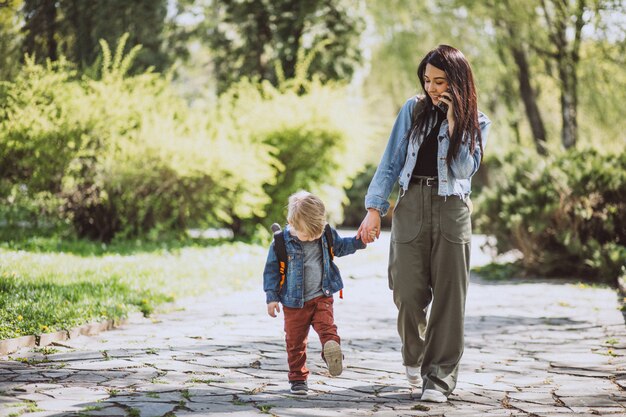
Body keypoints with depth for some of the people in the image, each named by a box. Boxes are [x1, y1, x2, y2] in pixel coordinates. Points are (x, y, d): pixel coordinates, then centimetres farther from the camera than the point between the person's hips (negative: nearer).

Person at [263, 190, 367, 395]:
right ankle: (298, 378, 14)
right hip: (294, 301, -2)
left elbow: (340, 246, 17)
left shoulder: (327, 234, -5)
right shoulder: (282, 242, -15)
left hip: (322, 297, 2)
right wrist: (272, 297, -6)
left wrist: (359, 242, 2)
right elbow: (272, 269, -5)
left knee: (327, 326, -22)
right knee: (295, 340, 5)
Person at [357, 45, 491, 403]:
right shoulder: (413, 111, 8)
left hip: (452, 211, 0)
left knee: (448, 296, -3)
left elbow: (465, 169, -7)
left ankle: (439, 379, 3)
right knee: (409, 293, -3)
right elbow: (391, 162, 6)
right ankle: (414, 355, 26)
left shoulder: (476, 122, 7)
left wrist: (453, 122, -10)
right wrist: (374, 210, -2)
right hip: (411, 208, 1)